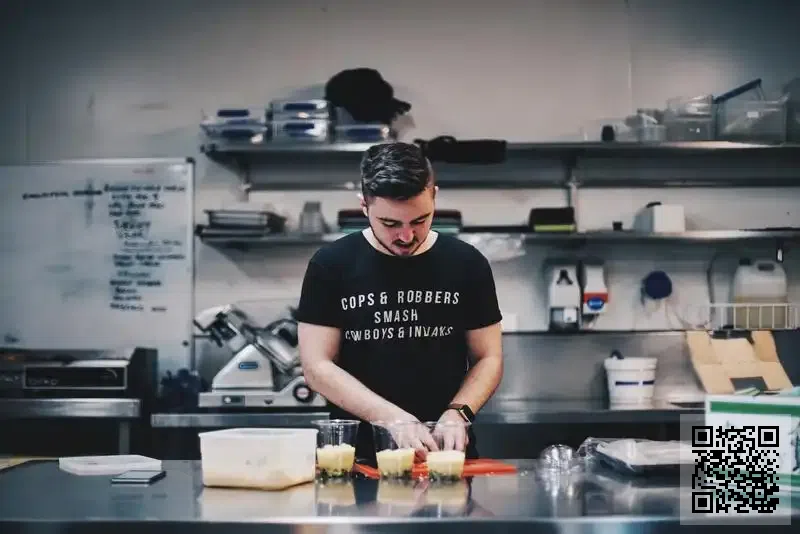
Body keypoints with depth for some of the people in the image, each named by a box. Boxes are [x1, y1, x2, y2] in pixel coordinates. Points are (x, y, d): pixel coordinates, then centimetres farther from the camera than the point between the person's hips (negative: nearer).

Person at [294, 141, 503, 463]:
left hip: (448, 453, 1)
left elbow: (488, 358, 9)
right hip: (359, 458, -1)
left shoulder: (467, 264, 4)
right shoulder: (330, 266, 0)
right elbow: (317, 366, -3)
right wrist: (392, 418, -14)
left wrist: (458, 412, -9)